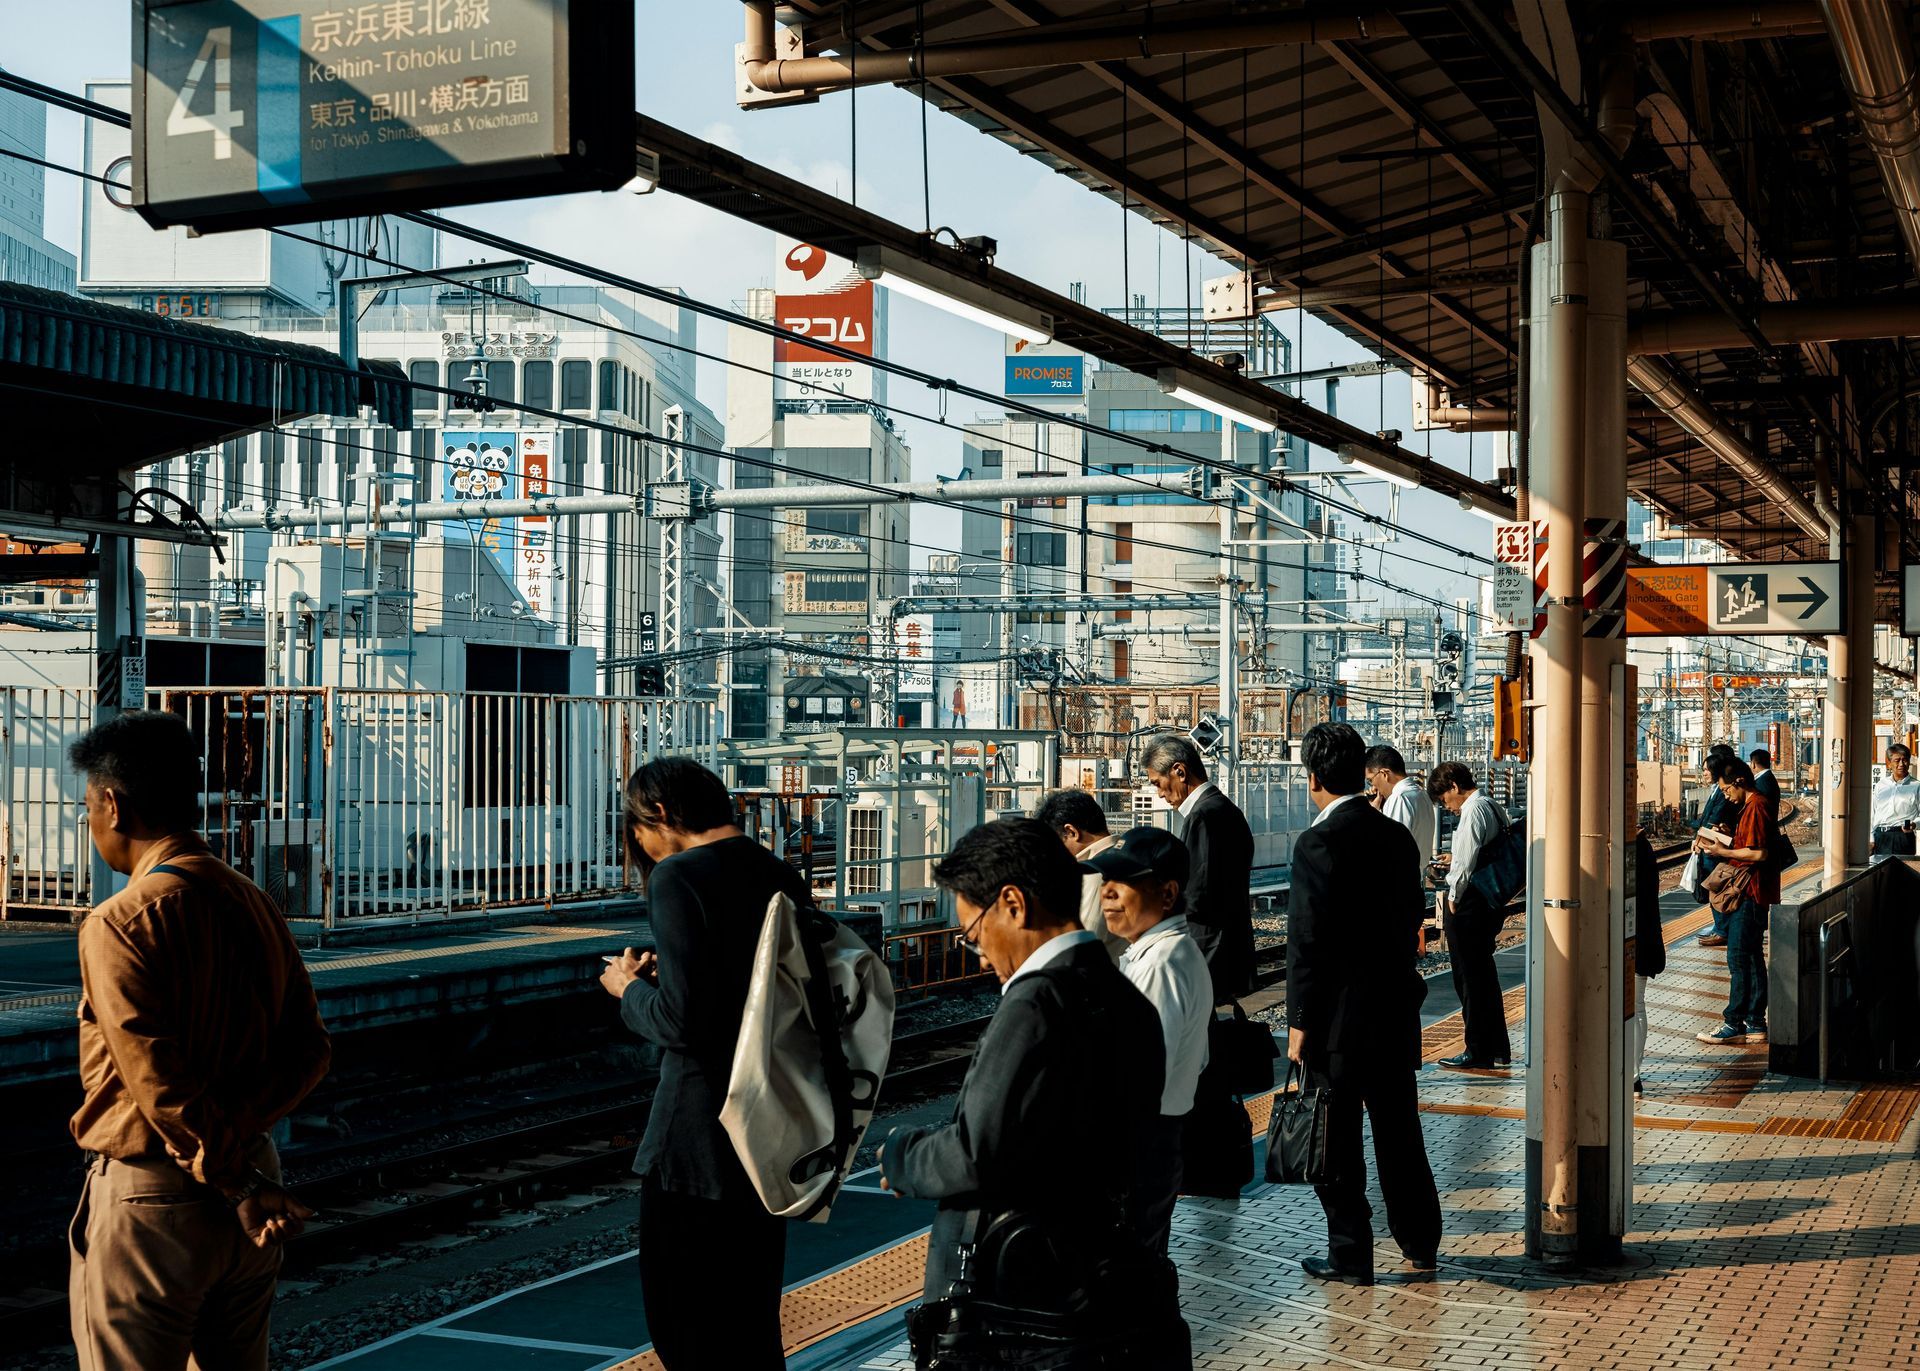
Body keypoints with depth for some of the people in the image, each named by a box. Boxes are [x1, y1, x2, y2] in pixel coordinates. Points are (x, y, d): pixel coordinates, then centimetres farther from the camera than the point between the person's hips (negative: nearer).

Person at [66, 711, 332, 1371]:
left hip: (149, 1199, -7)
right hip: (248, 1180, 7)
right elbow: (309, 1050, 4)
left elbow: (160, 1083, -20)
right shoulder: (255, 905, 5)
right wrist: (232, 1137, -4)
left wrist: (237, 1184, -14)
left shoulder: (120, 924, -16)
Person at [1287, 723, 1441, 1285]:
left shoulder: (1319, 842, -16)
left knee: (1337, 1140, 4)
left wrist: (1300, 1024, -12)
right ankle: (1420, 1243, 28)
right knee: (1399, 1129, 18)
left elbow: (1308, 939, -18)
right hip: (1397, 1007, 7)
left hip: (1340, 1013, -7)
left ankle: (1350, 1256, 10)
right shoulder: (1398, 837, 6)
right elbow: (1414, 920, 12)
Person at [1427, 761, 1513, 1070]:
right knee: (1485, 976, 18)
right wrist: (1456, 862, 15)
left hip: (1469, 905, -10)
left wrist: (1454, 899, -9)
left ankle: (1478, 1053, 6)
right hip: (1492, 902, 10)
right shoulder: (1495, 809, 12)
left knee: (1469, 979, -1)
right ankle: (1498, 1049, 25)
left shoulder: (1473, 812, -17)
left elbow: (1466, 864, -20)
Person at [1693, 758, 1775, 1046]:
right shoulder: (1752, 806, 16)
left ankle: (1734, 1022, -4)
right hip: (1750, 893, 11)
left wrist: (1723, 852, -14)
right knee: (1752, 958, 11)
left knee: (1738, 958, -7)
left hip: (1751, 894, -11)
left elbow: (1758, 853, -23)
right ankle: (1755, 1024, 14)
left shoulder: (1755, 807, -16)